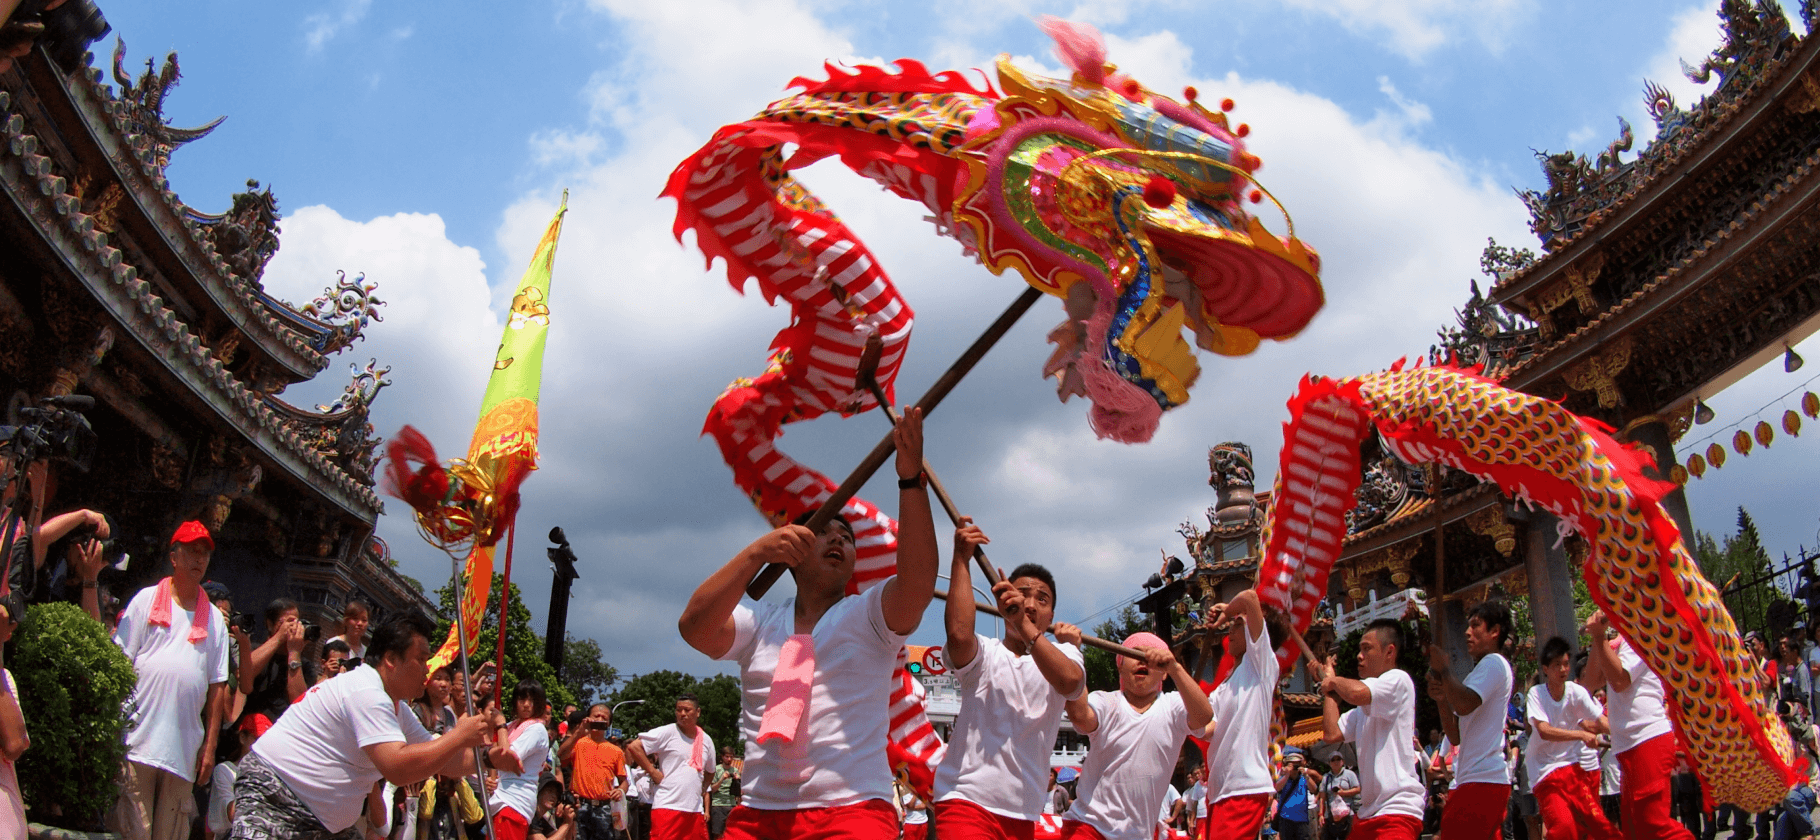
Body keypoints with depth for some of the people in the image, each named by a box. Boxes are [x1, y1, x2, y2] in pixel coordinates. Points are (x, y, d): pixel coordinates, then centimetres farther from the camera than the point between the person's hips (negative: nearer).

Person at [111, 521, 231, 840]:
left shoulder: (215, 618, 14)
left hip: (183, 751, 3)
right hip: (137, 742, -2)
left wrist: (210, 745, 7)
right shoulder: (147, 600, 8)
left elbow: (216, 687, 12)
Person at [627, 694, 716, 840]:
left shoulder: (706, 740, 15)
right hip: (667, 807, -6)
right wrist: (653, 772, -10)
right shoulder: (667, 732, -3)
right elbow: (634, 747, -10)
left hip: (696, 810, 6)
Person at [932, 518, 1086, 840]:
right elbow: (959, 634, -22)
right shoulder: (986, 653, 3)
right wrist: (961, 558, -16)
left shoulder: (1062, 653, 11)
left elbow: (1070, 681, -14)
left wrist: (1025, 627, -24)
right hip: (967, 801, -4)